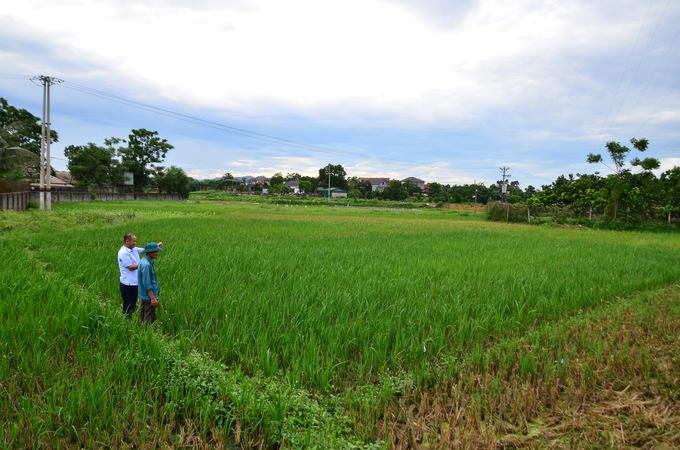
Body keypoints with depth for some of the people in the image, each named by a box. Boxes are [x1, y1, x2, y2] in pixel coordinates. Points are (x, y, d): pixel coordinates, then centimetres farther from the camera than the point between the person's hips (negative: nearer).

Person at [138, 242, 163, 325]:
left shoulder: (143, 261, 9)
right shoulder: (146, 264, -22)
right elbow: (147, 284, -23)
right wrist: (153, 298, -21)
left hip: (144, 296, 10)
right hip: (148, 296, -10)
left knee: (142, 317, 19)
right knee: (149, 319, -2)